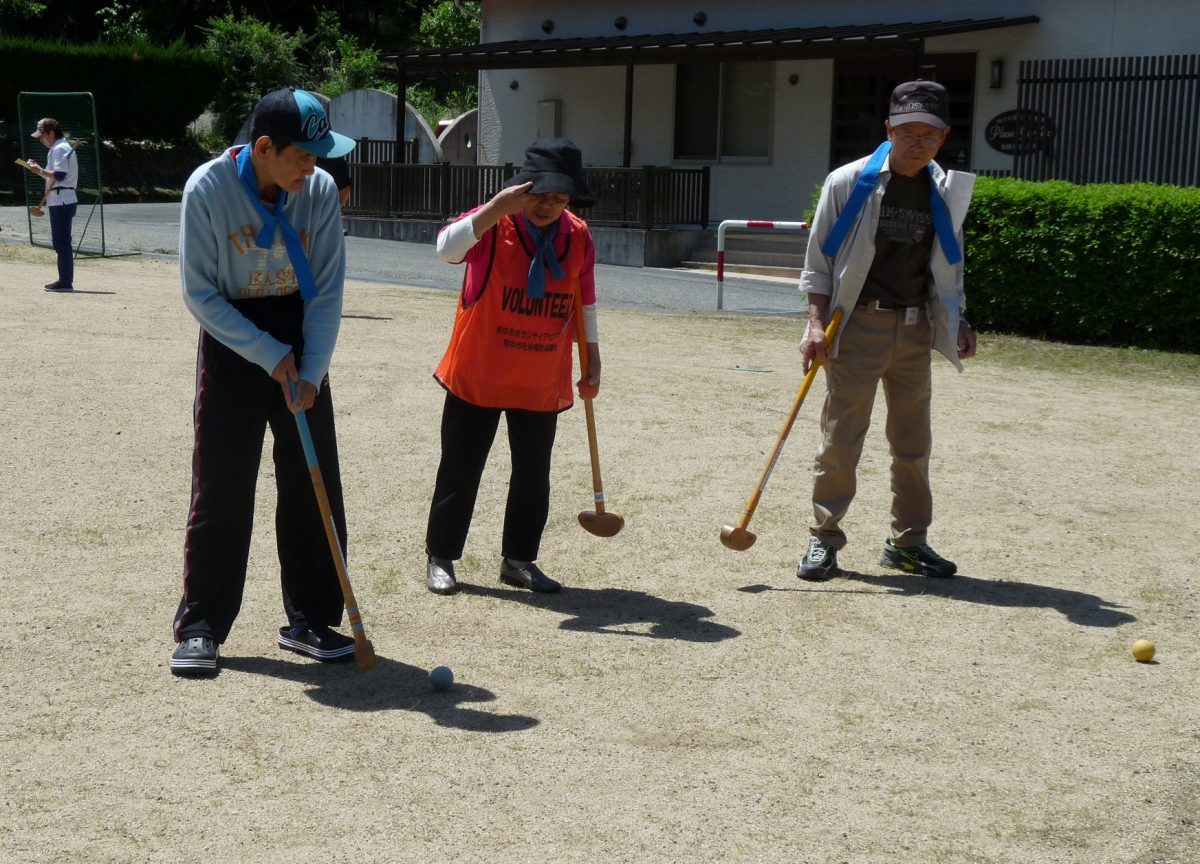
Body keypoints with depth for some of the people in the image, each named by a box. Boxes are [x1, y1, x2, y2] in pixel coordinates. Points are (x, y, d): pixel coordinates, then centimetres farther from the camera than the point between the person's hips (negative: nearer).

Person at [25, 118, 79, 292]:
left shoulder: (60, 149, -11)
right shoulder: (57, 149, 21)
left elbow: (59, 175, -21)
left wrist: (40, 171, -17)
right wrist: (39, 169, 10)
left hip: (62, 202, -11)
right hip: (59, 202, 11)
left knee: (61, 242, -10)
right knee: (60, 242, 13)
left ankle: (66, 282, -11)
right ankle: (64, 280, 18)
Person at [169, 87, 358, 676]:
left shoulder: (320, 190, -9)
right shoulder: (207, 189, -16)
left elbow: (327, 292, -5)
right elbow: (200, 293, -14)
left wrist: (310, 371, -15)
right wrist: (270, 357, -17)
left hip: (302, 343, 3)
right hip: (231, 344, -3)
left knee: (316, 488, 2)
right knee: (221, 489, -3)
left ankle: (309, 621, 14)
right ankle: (200, 626, 9)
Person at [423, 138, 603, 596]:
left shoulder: (579, 238, -1)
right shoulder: (494, 225, -14)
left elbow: (585, 302, 11)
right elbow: (446, 247, -34)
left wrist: (592, 361, 11)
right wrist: (498, 207, -42)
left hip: (543, 384, 4)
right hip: (476, 377, -4)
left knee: (533, 476, 11)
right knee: (460, 472, 6)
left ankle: (518, 560, 27)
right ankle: (440, 558, 20)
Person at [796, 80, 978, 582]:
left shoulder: (947, 193, 7)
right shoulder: (849, 183, -6)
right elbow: (819, 261, -2)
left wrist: (959, 322, 7)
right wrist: (817, 322, -11)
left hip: (916, 328, 4)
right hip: (858, 324, -4)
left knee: (913, 441, 10)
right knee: (841, 437, -3)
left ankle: (908, 541, 22)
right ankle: (824, 538, 9)